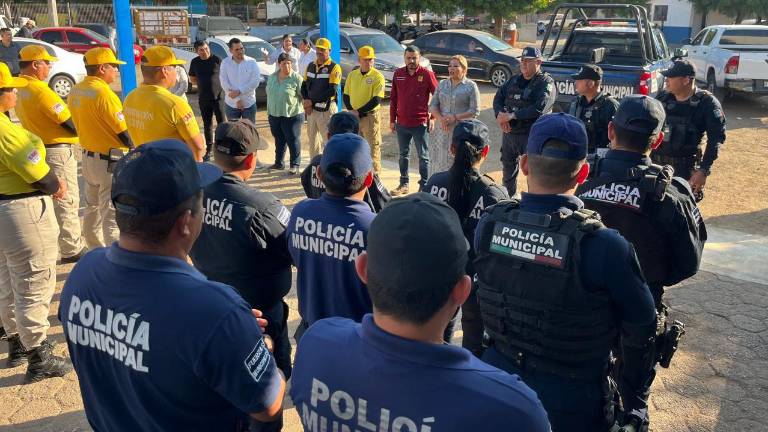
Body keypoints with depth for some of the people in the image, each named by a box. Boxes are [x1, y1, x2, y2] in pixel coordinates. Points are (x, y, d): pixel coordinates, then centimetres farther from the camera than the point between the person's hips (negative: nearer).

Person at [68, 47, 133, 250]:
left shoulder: (75, 91, 5)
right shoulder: (104, 93, -20)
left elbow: (79, 123, 13)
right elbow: (124, 132, -17)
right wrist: (134, 148, -1)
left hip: (88, 156, 9)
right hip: (111, 161, -9)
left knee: (92, 207, 20)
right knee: (113, 213, -5)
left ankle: (95, 250, 34)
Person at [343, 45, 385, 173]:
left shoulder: (378, 76, -8)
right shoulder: (352, 75, 9)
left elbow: (376, 100, -14)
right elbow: (346, 95, 11)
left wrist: (359, 112, -16)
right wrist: (351, 110, -8)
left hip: (370, 117, -5)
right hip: (353, 118, 6)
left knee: (373, 148, -3)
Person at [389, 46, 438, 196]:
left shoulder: (427, 74, -7)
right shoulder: (398, 74, 5)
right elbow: (393, 99, 10)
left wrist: (433, 117, -8)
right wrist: (392, 120, 8)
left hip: (420, 123, -4)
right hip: (402, 123, 4)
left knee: (423, 156, 5)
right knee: (403, 155, 14)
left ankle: (424, 185, 13)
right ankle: (404, 184, 25)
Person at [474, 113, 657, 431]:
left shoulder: (489, 225, -15)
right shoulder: (604, 246, -26)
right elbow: (640, 327, -14)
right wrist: (634, 398, 2)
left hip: (499, 372, 3)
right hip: (570, 399, -3)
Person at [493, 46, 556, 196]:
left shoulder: (546, 83, -9)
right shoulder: (514, 80, 12)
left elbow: (539, 108, -22)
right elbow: (498, 98, 7)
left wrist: (511, 115, -22)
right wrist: (500, 114, -15)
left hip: (533, 135, -7)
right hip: (509, 132, 7)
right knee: (508, 169, 21)